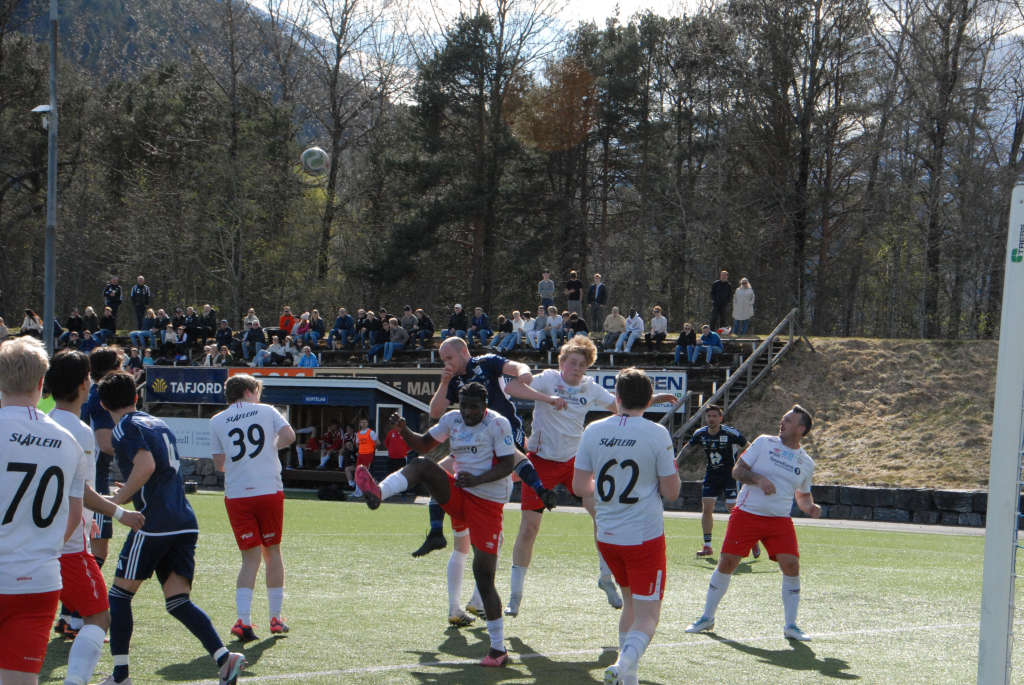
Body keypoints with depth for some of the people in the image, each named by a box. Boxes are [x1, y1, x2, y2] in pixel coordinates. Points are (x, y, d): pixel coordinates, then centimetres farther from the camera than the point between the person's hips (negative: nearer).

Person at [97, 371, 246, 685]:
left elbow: (146, 465, -20)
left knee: (120, 594, 7)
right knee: (178, 601, 4)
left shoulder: (125, 428, -4)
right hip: (185, 523, 7)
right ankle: (224, 658, -14)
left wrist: (117, 501, -12)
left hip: (155, 523, -7)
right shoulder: (159, 424, 21)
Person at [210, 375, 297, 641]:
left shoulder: (217, 421, 7)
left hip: (236, 496, 1)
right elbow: (288, 436, -8)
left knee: (250, 557, 4)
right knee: (272, 552, 14)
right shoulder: (267, 412, 6)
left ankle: (243, 619, -12)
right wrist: (269, 448, 12)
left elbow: (219, 464, 7)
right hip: (269, 490, -1)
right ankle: (276, 617, 17)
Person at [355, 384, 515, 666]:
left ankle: (498, 648, -4)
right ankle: (379, 493, -46)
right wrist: (403, 430, -3)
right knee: (423, 466, -19)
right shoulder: (452, 420, 9)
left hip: (487, 502, -6)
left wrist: (477, 480, -27)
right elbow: (424, 445, 17)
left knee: (484, 577, -10)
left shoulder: (498, 424, -9)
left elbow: (507, 465, -13)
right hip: (459, 494, 6)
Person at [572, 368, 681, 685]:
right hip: (645, 536, -4)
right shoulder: (657, 434, -11)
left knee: (631, 604, 25)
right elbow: (671, 491, -9)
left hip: (607, 537, 4)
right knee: (647, 616, -1)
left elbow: (580, 485, 2)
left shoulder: (594, 431, -1)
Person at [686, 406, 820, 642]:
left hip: (780, 520, 2)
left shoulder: (806, 463, 10)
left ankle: (791, 626, 0)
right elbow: (737, 471, 0)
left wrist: (809, 507, 0)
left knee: (791, 565, -14)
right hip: (747, 513, -2)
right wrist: (759, 479, -18)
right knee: (726, 563, -5)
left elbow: (802, 495, 22)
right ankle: (707, 618, 12)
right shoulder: (764, 443, 2)